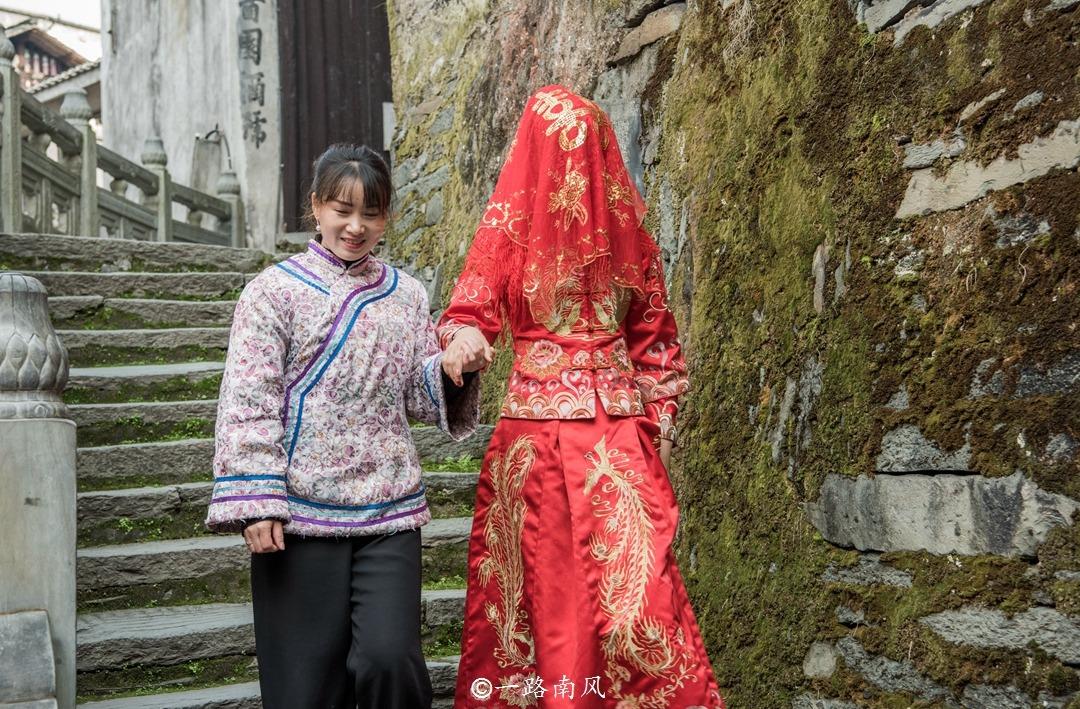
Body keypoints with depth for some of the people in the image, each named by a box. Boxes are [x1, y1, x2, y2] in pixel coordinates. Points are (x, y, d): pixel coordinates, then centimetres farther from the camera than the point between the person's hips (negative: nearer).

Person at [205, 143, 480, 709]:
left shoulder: (405, 295, 11)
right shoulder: (275, 290, 0)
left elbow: (422, 396, 14)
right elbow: (247, 404, -4)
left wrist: (455, 366, -8)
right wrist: (255, 502, -11)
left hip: (389, 513, 2)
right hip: (301, 514, -2)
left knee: (390, 658, -7)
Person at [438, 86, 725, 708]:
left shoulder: (623, 223, 8)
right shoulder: (512, 221, 2)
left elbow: (653, 331, 12)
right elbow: (473, 308, -1)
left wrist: (660, 414, 7)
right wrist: (463, 339, -24)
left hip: (619, 424, 1)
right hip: (533, 429, -1)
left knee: (630, 573, -4)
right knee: (539, 577, 3)